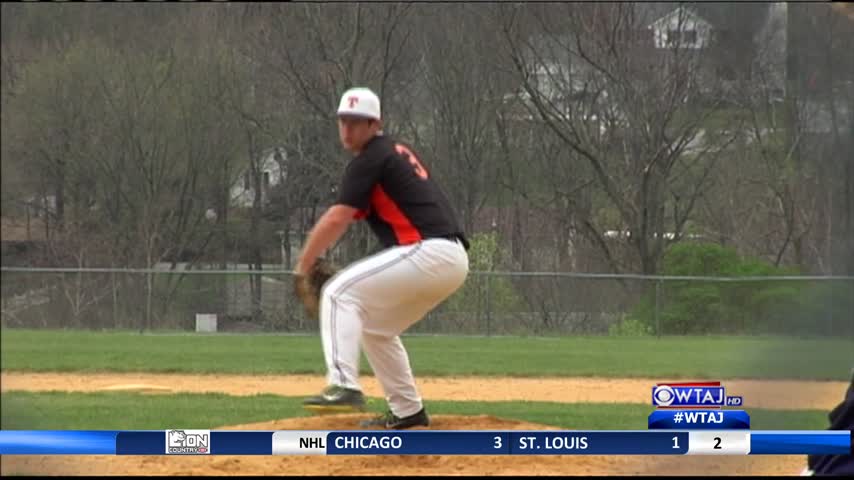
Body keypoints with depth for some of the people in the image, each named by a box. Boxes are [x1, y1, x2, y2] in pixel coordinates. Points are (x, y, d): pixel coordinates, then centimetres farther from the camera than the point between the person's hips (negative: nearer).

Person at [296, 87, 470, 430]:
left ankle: (343, 386, -26)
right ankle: (407, 412, 24)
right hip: (453, 262, 9)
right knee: (375, 326, 23)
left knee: (340, 292, -12)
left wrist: (301, 269, -7)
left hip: (428, 252, -9)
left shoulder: (370, 159, -5)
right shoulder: (396, 152, 24)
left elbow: (336, 220, -13)